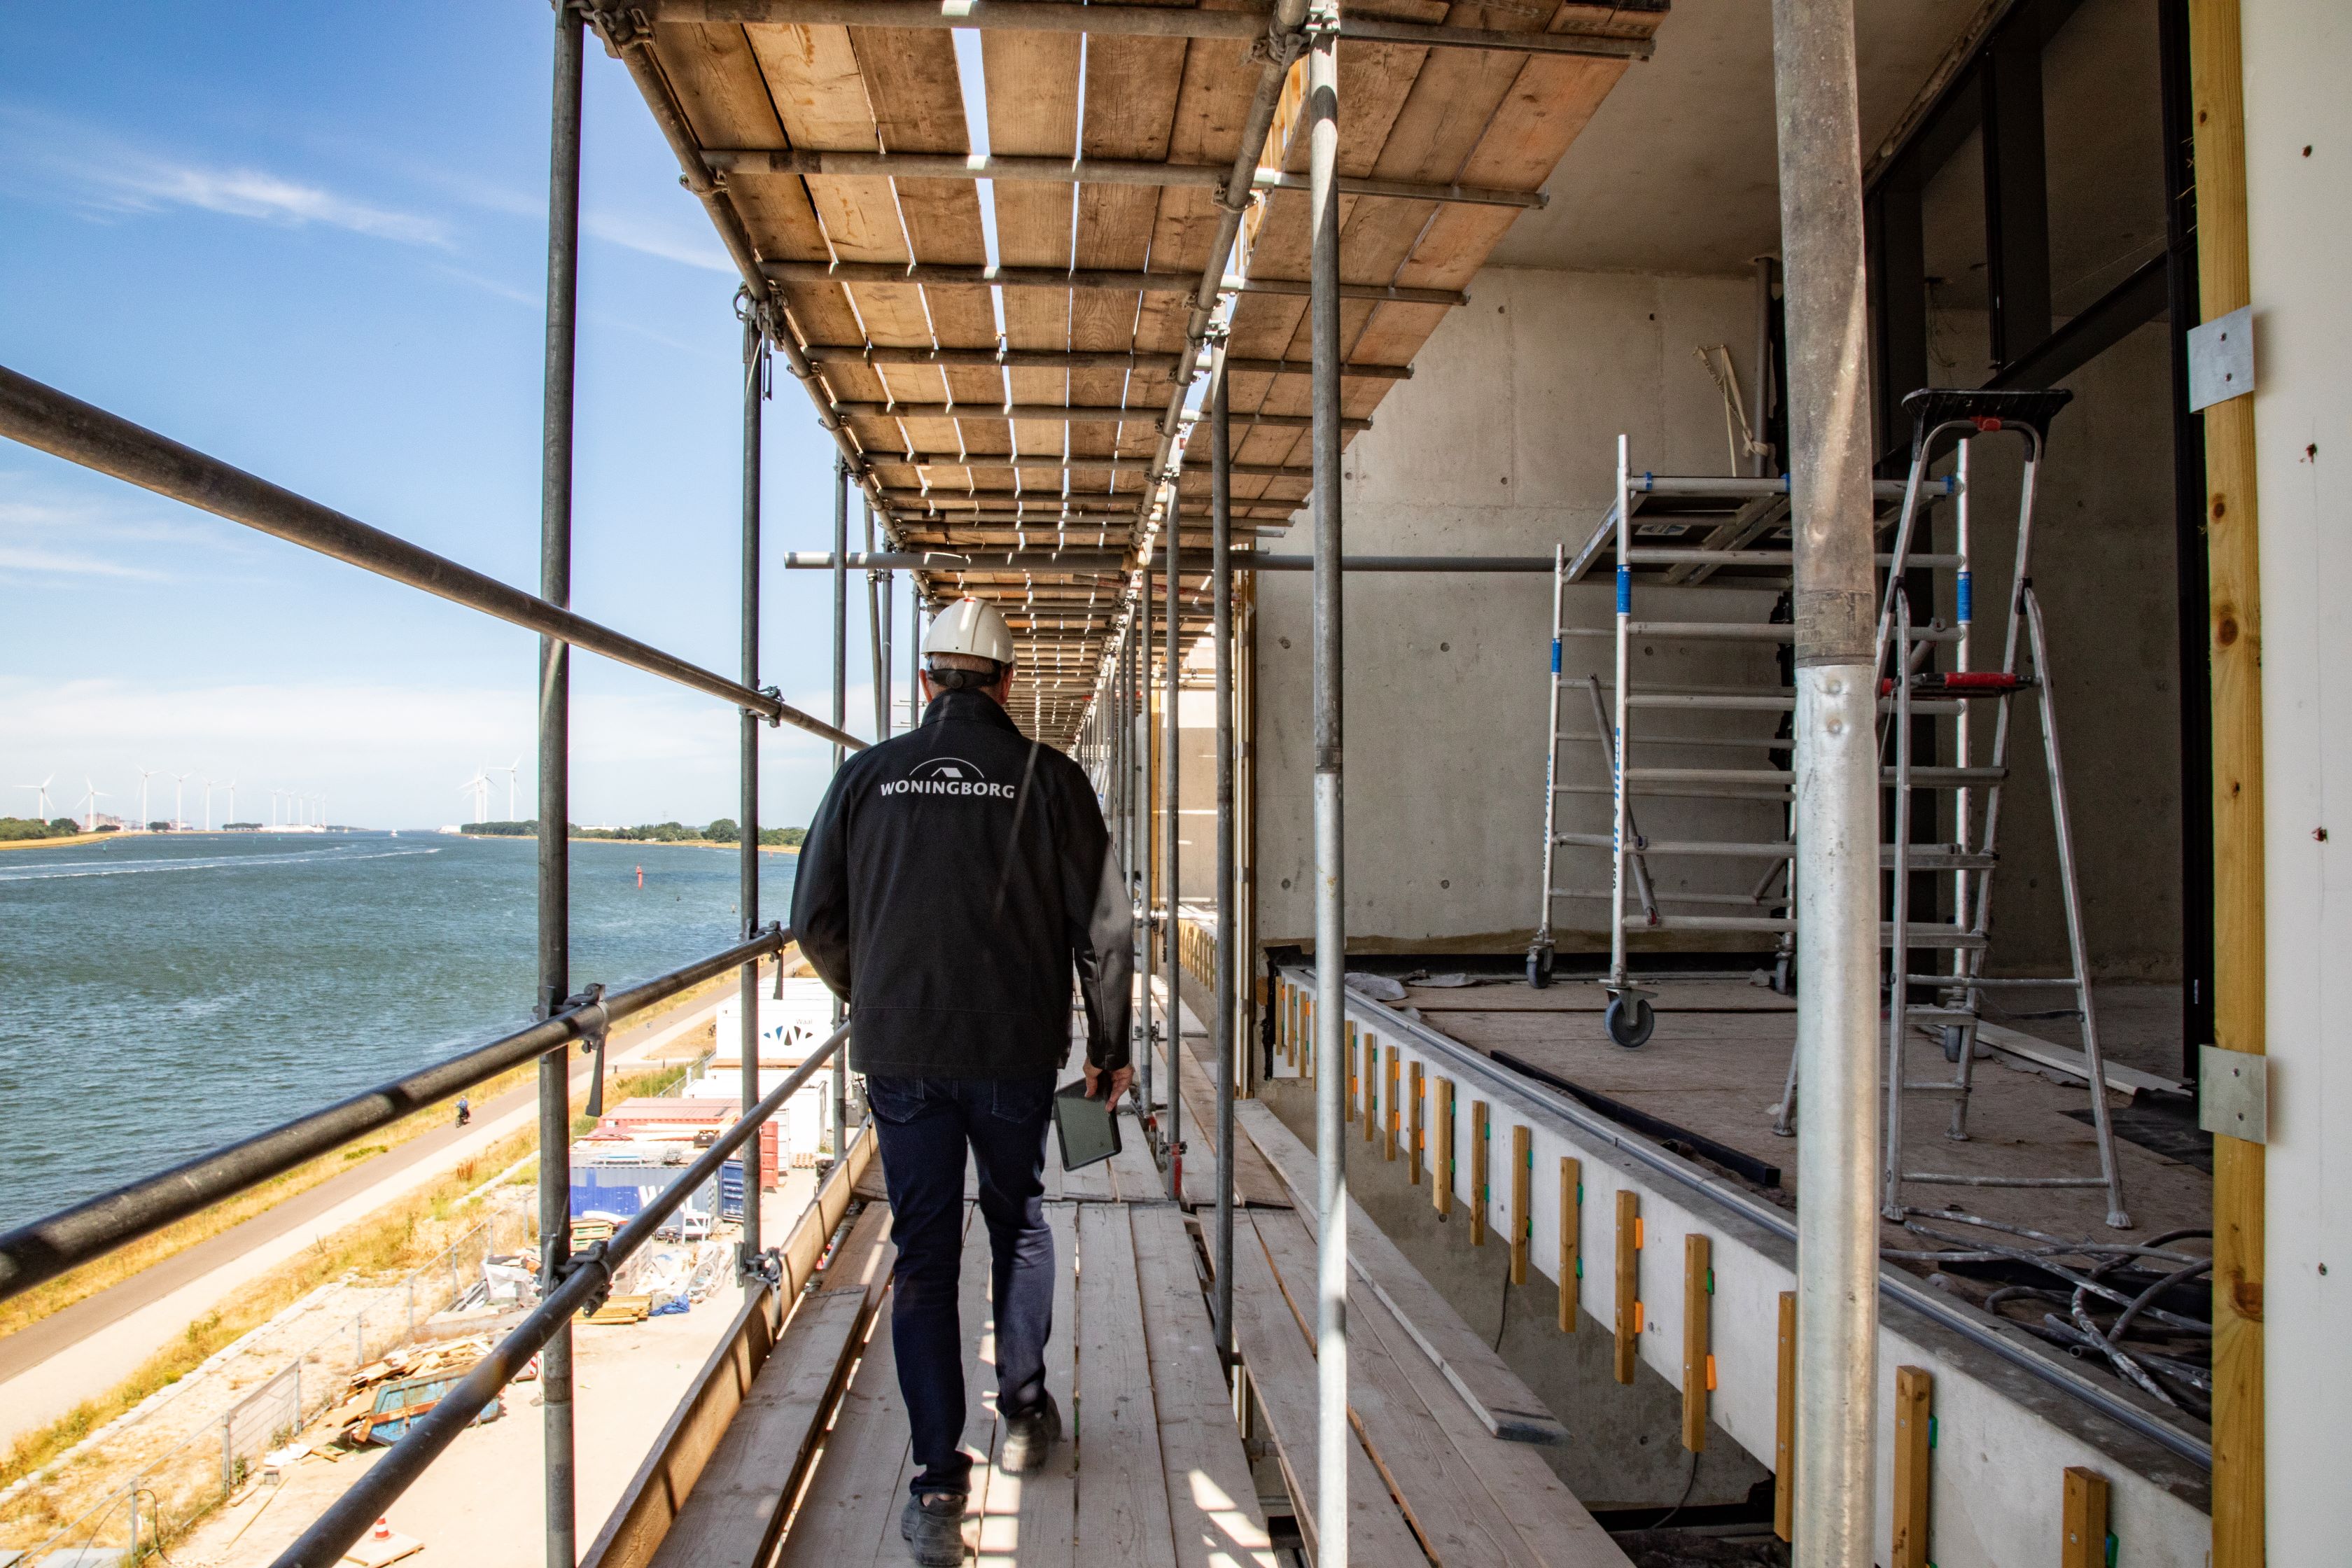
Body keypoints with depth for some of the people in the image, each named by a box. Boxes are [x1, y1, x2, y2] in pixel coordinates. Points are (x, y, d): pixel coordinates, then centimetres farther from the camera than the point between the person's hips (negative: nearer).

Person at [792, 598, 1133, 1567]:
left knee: (921, 1252, 9)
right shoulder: (1049, 779, -3)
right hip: (1016, 1050, 0)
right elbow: (1105, 928, -4)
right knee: (1018, 1222, 21)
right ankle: (1023, 1412, 33)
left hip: (899, 1052, 1)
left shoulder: (868, 776, 2)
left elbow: (814, 922, 6)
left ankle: (939, 1482, 11)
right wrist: (1110, 1047, 8)